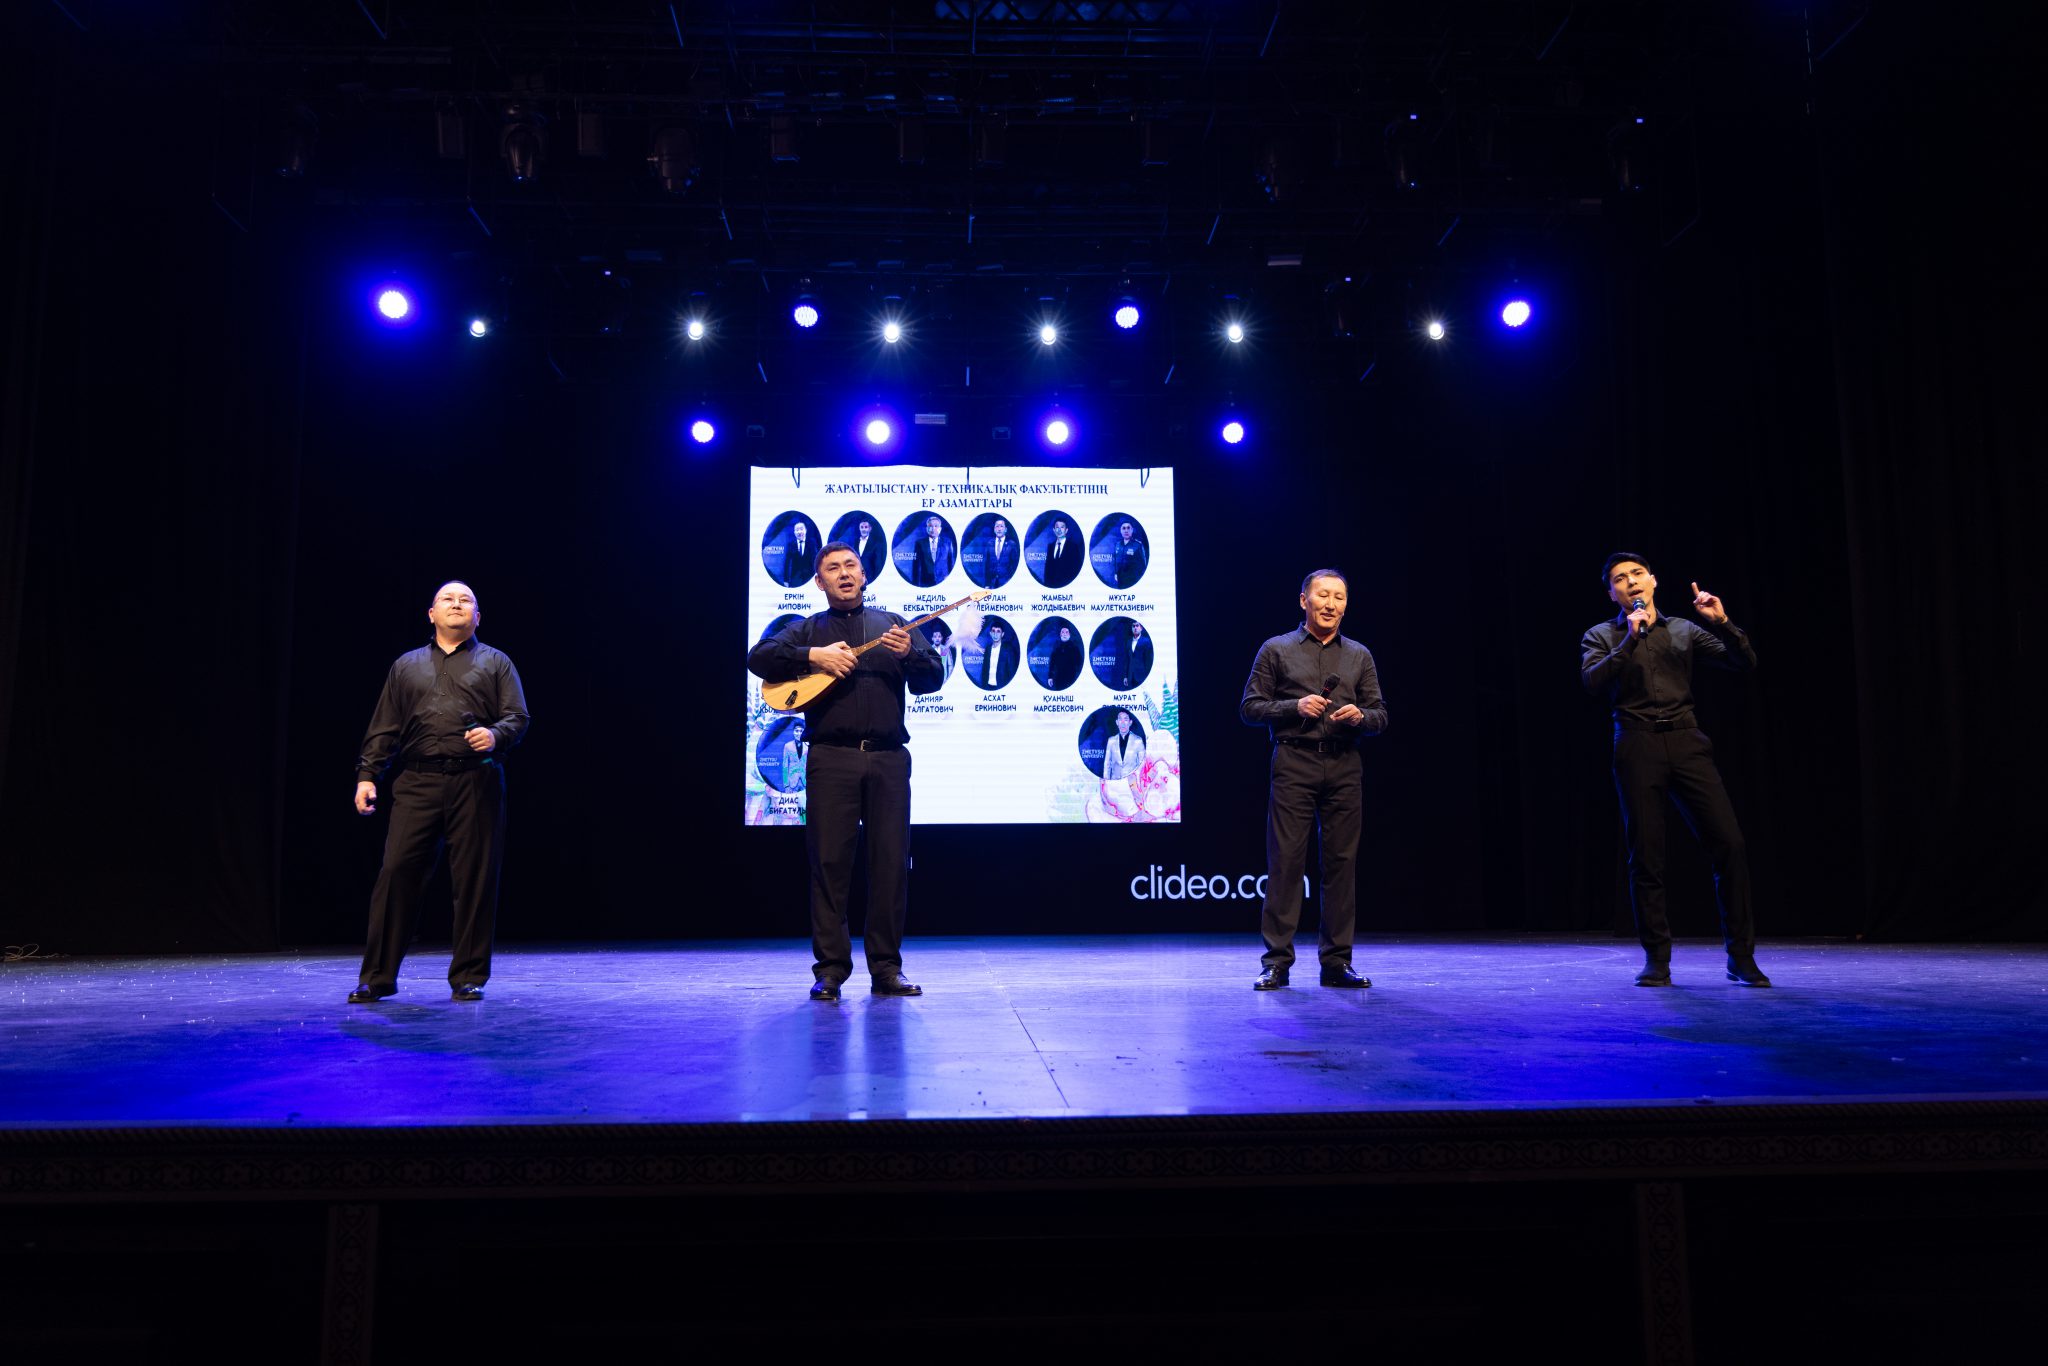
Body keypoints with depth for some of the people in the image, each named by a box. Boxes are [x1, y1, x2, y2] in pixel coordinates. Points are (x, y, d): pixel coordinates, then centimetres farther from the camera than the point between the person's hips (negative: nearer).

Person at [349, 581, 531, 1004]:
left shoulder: (496, 663, 14)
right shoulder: (406, 666, 20)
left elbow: (518, 718, 3)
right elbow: (383, 729, 16)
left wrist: (496, 735, -18)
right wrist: (367, 775, 4)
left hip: (476, 784, -1)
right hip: (417, 785, 2)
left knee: (475, 881, -2)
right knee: (396, 873, -5)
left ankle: (469, 977, 8)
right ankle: (377, 977, 5)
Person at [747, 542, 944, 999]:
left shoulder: (892, 624, 19)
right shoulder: (808, 630, 16)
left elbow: (934, 678, 10)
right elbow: (758, 658, 1)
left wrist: (910, 654, -10)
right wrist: (813, 656, -12)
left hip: (889, 758, 1)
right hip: (832, 758, -1)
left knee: (891, 861, 0)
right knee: (829, 860, -4)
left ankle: (886, 967, 8)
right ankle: (830, 968, 2)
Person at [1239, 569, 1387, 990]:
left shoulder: (1359, 656, 16)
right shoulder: (1276, 650, 8)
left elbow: (1380, 716, 14)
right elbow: (1249, 707, 3)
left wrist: (1360, 716, -8)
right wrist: (1295, 707, -11)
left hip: (1344, 767, 3)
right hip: (1294, 763, -3)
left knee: (1342, 862, 2)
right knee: (1285, 860, -6)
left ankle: (1336, 962, 10)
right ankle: (1277, 962, -1)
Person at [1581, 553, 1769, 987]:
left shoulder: (1685, 630, 17)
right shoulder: (1601, 636, 11)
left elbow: (1745, 662, 9)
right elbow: (1592, 681, -8)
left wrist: (1722, 622, -4)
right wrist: (1629, 639, -12)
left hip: (1687, 743, 2)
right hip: (1637, 747, -2)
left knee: (1729, 844, -7)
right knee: (1646, 857, -1)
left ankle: (1741, 956, 4)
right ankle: (1657, 960, 9)